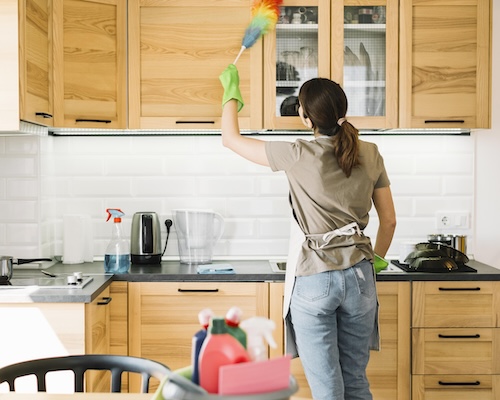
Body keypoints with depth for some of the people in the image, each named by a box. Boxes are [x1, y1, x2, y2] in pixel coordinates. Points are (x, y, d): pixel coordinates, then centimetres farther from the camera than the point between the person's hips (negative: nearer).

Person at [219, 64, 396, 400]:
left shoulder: (299, 156, -13)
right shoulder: (370, 155, 0)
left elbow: (231, 138, 0)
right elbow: (389, 221, 8)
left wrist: (231, 91, 15)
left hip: (313, 282, -4)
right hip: (359, 278, 5)